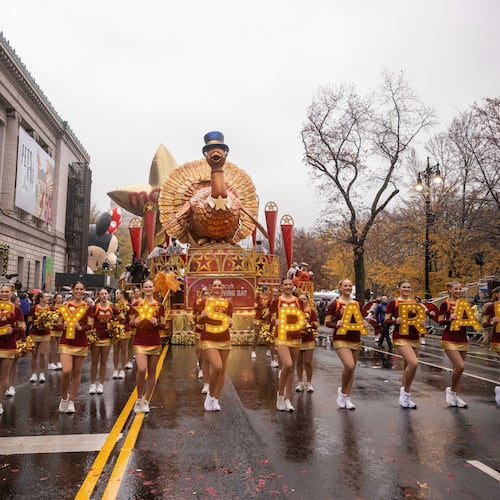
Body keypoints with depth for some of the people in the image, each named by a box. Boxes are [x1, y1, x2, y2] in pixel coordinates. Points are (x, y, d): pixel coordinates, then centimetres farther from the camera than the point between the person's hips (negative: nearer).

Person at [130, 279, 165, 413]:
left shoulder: (159, 305, 4)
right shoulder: (136, 304, 3)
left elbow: (163, 327, 7)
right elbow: (131, 323, 8)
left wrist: (157, 323, -14)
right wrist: (135, 322, -14)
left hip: (155, 343, 2)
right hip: (140, 342, -1)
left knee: (152, 373, 5)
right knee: (141, 369, -18)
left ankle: (146, 402, 20)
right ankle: (139, 399, 5)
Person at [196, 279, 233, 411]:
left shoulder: (228, 302, 7)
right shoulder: (205, 301, 3)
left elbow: (230, 320, 6)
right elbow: (199, 321, 2)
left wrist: (230, 321, -17)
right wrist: (202, 316, -19)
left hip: (224, 340, 3)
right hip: (208, 340, -3)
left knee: (222, 370, 7)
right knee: (216, 367, -19)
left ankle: (215, 400, 23)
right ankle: (210, 395, 6)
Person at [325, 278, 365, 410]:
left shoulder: (357, 304, 9)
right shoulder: (335, 303, -4)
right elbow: (327, 322, -5)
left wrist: (364, 323, -3)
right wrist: (337, 324, -23)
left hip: (355, 340, 5)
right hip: (341, 339, -5)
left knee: (352, 369, 7)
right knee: (349, 365, -22)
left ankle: (347, 398, 21)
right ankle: (342, 391, 5)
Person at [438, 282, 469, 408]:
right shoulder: (445, 304, -5)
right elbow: (440, 322, -7)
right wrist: (450, 318, -24)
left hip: (462, 340, 6)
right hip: (449, 340, -6)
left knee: (457, 367, 8)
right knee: (460, 366, -16)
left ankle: (456, 395, 18)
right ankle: (451, 390, 6)